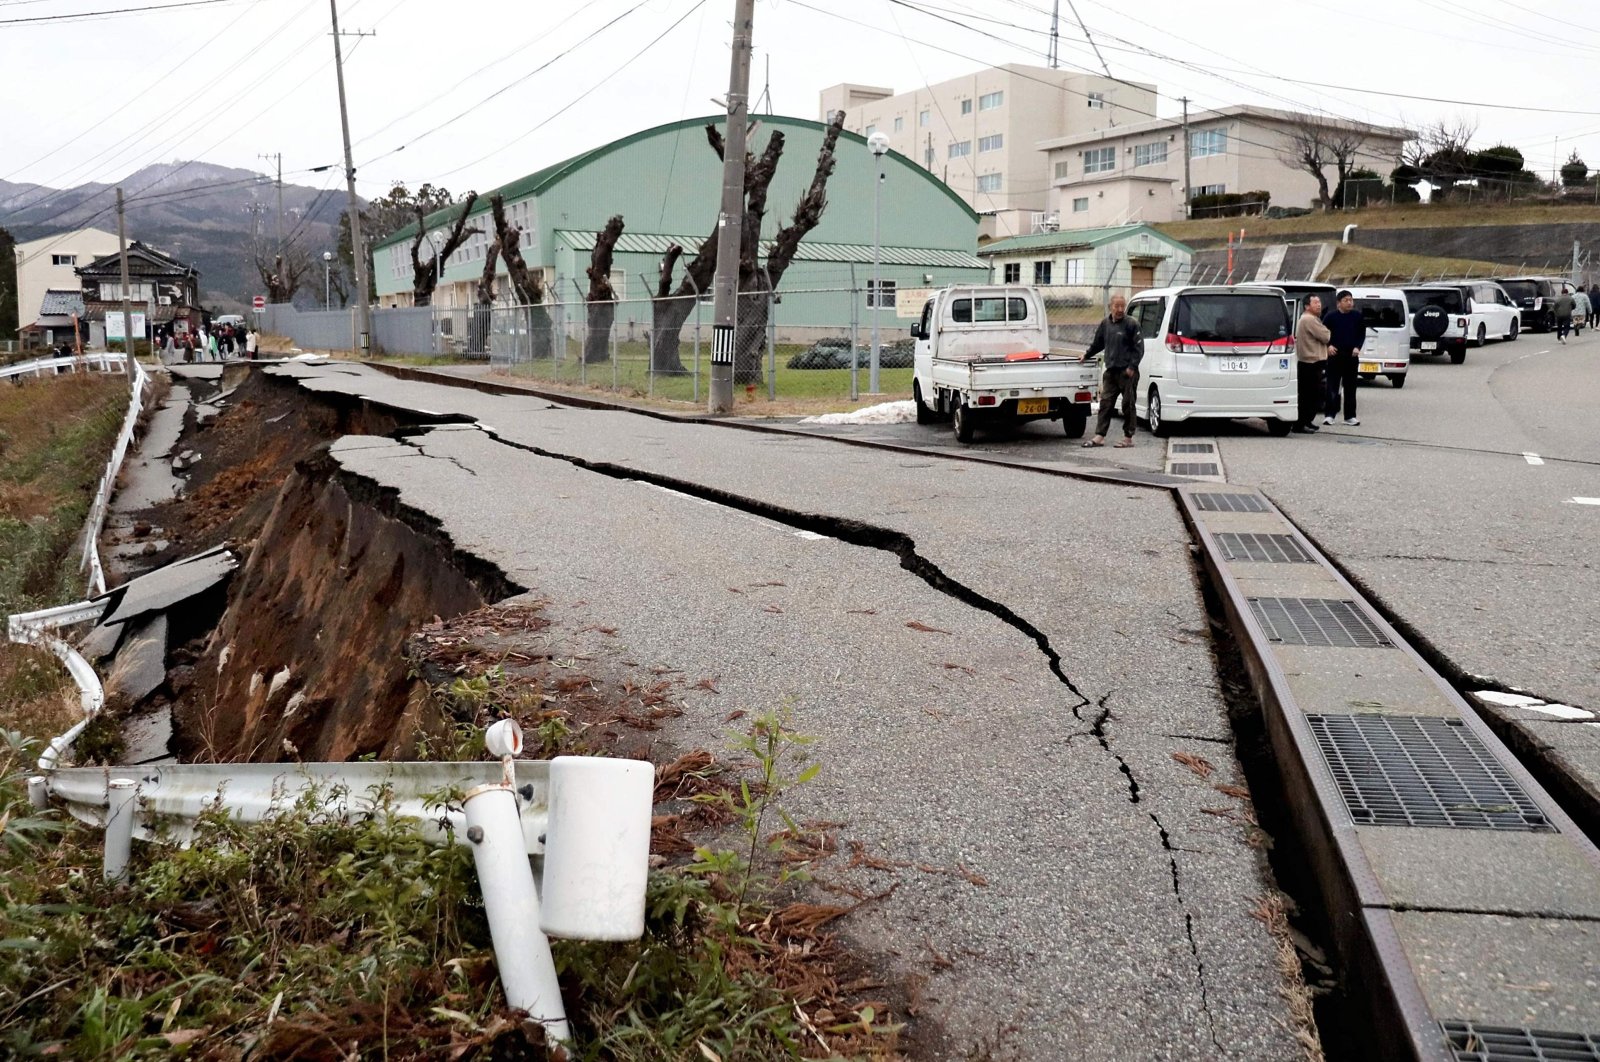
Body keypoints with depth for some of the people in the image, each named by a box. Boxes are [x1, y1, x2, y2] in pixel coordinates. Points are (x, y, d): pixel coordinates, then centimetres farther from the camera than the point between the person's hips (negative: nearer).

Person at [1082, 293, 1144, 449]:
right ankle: (1099, 437, 6)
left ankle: (1128, 438, 8)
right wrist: (1087, 354, 30)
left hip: (1127, 372, -5)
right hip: (1111, 371, 6)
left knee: (1128, 405, 1)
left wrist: (1132, 366, -13)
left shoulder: (1131, 324, -6)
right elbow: (1097, 343, 27)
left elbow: (1139, 347, -7)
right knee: (1105, 403, 3)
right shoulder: (1105, 324, 11)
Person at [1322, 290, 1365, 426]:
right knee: (1332, 386, -2)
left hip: (1351, 355, 2)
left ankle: (1350, 416, 10)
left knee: (1350, 387, 5)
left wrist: (1358, 347, -4)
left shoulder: (1358, 316, 5)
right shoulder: (1330, 316, -1)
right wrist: (1328, 345, -10)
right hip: (1335, 354, -2)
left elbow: (1362, 334, 10)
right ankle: (1329, 414, 3)